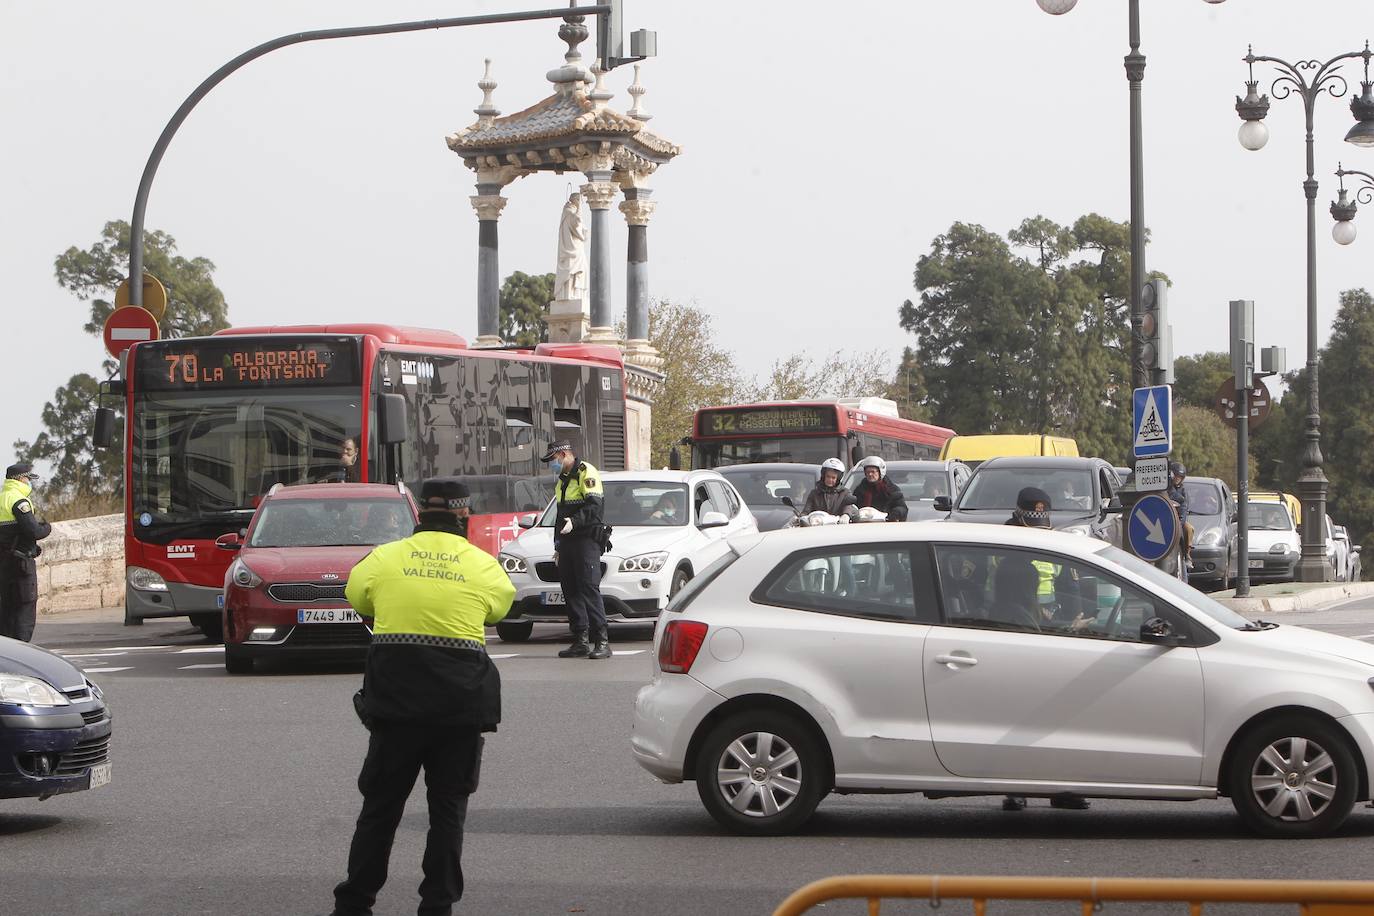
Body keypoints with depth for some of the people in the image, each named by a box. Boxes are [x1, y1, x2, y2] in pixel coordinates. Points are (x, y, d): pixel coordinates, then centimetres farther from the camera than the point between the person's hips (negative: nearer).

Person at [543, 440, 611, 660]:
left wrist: (575, 521, -31)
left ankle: (602, 642, -16)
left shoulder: (586, 473, -6)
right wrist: (558, 546, 26)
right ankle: (580, 642, 9)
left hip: (586, 540, -9)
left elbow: (594, 505, -18)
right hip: (567, 541, 9)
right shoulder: (562, 480, 23)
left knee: (589, 588, -14)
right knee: (570, 591, 6)